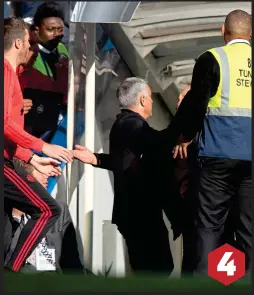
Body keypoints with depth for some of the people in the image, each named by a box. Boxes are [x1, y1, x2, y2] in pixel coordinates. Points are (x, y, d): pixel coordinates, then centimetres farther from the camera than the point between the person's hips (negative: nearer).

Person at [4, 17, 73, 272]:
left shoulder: (11, 73, 23)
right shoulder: (6, 71, -8)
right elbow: (4, 122, -20)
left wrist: (33, 160, 20)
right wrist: (43, 146, -17)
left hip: (6, 160, 10)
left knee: (6, 237, 8)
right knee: (47, 209, -12)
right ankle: (11, 271, -14)